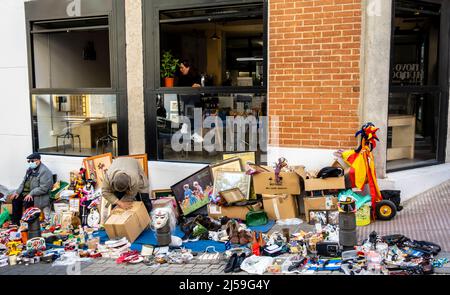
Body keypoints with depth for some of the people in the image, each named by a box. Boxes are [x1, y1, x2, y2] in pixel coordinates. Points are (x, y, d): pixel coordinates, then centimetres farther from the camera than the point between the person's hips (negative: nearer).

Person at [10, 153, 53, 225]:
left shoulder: (44, 171, -19)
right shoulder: (30, 169, 11)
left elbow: (43, 188, -25)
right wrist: (17, 192, 2)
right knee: (16, 199, -1)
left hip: (39, 195, -9)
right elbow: (24, 182, 17)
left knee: (27, 202, -28)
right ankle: (15, 222, 10)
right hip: (27, 192, 9)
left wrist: (31, 194, -29)